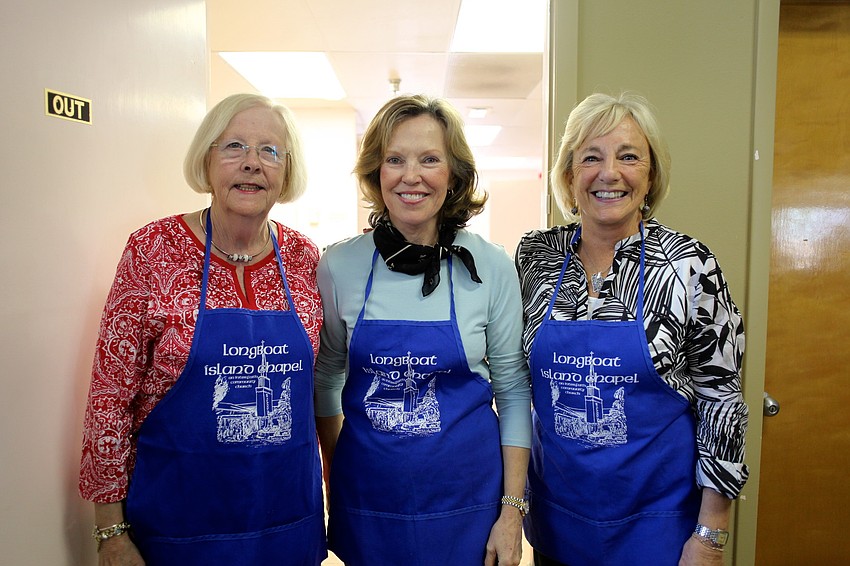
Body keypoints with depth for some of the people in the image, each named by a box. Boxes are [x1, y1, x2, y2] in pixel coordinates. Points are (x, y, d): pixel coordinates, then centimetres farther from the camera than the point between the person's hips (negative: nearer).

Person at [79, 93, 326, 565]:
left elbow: (318, 383, 6)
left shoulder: (305, 257, -2)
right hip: (181, 518, -3)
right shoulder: (152, 251, -11)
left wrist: (323, 490, 9)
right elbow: (111, 395, -9)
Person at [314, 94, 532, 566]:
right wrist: (335, 485, 6)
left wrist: (512, 510, -4)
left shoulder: (491, 267, -10)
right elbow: (325, 377, 5)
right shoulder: (339, 266, -7)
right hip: (367, 501, 1)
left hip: (467, 499, 0)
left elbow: (513, 390, -3)